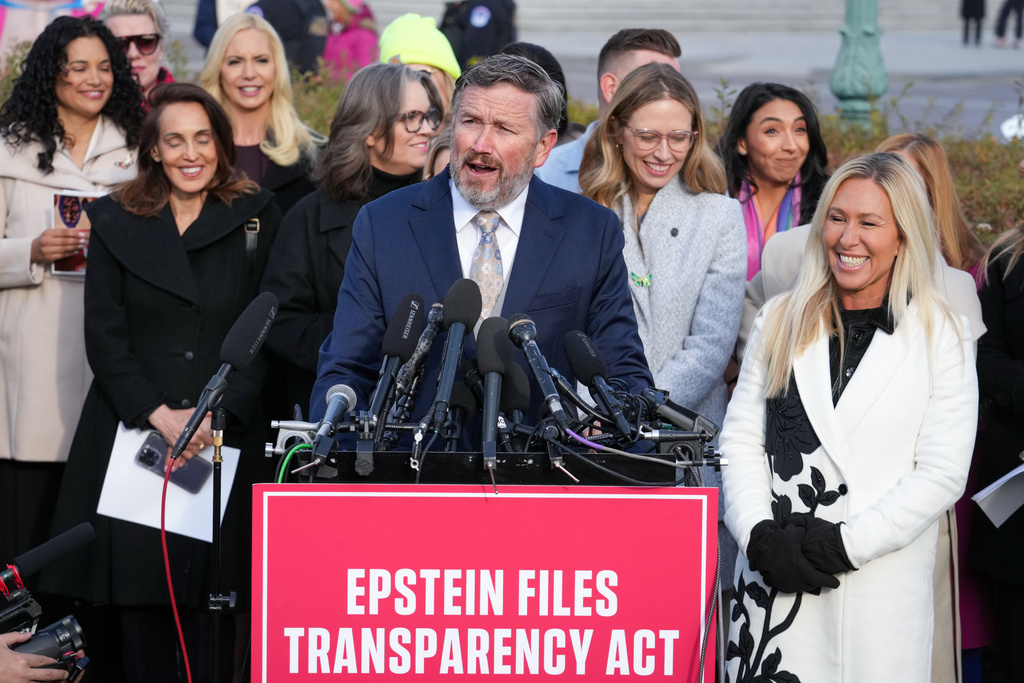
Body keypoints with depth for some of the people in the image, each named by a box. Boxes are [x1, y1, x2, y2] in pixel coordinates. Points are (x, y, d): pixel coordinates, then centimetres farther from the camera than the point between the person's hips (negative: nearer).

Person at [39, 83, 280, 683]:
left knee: (213, 599, -5)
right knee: (141, 601, -2)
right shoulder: (115, 222, 9)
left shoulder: (257, 218, 8)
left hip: (227, 437, -1)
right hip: (135, 432, 1)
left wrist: (216, 412, -10)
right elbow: (104, 337, 3)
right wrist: (159, 414, -9)